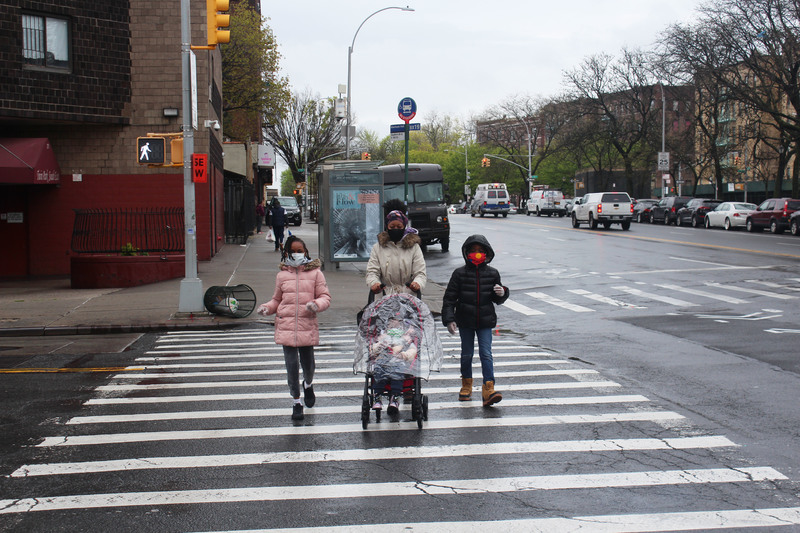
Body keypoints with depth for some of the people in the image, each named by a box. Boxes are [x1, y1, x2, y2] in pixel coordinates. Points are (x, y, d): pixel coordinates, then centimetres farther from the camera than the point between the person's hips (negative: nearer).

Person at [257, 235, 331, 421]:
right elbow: (277, 300, 20)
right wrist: (266, 308, 0)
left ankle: (308, 385, 40)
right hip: (286, 326, 1)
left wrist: (316, 304, -18)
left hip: (308, 327, -1)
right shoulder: (282, 275, 10)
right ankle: (296, 402, 14)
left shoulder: (315, 273, 4)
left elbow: (325, 297, 3)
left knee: (308, 365, 5)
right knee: (292, 365, 0)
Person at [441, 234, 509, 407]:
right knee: (467, 354, 10)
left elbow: (497, 300, 13)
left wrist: (502, 293, -11)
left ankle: (489, 389, -12)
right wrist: (449, 320, -9)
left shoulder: (492, 273, 4)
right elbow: (449, 298, -1)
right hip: (465, 321, 0)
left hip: (485, 321, 0)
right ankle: (466, 385, 28)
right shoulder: (460, 273, -2)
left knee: (486, 354, -7)